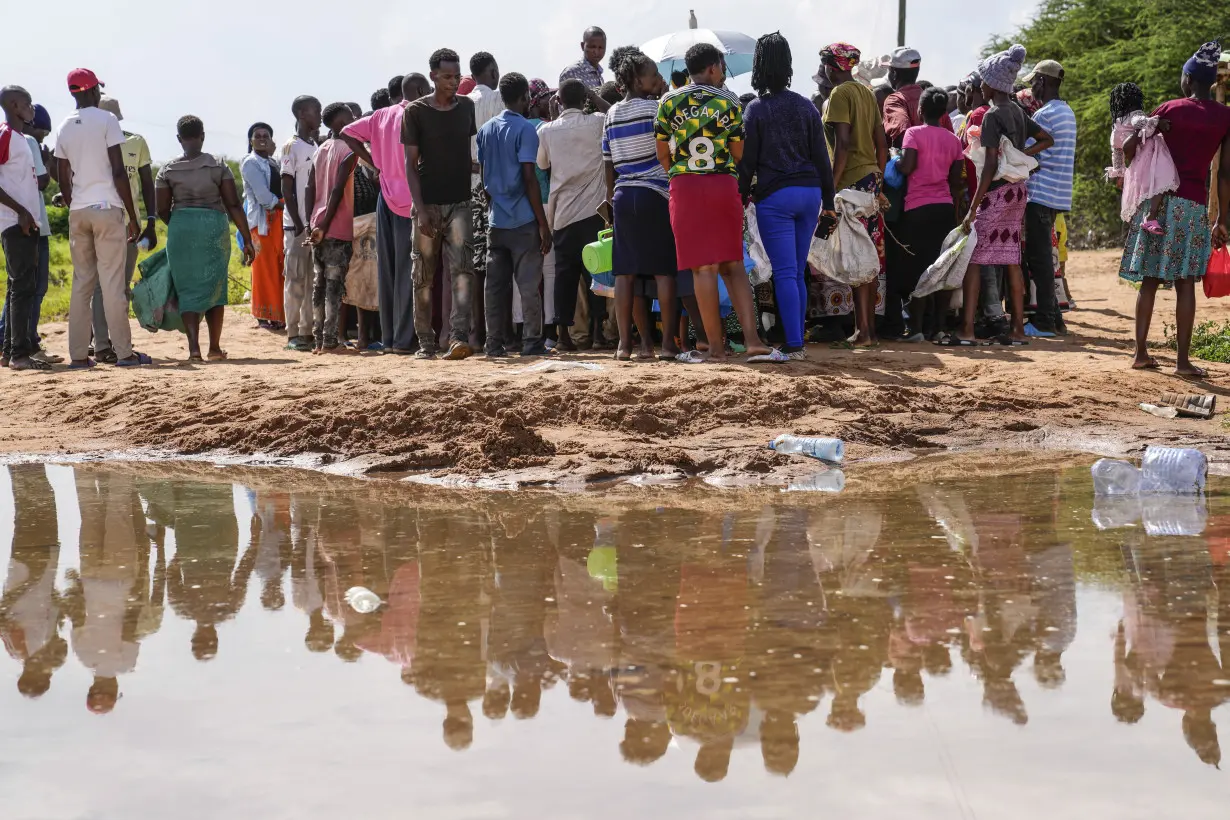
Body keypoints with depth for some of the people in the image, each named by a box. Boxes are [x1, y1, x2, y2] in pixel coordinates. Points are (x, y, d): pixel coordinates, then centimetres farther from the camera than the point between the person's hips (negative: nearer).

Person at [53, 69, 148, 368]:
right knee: (113, 282, -5)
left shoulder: (64, 128, 11)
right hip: (107, 208, -5)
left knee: (82, 282, 8)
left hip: (78, 211, 5)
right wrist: (133, 218, -6)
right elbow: (118, 172, -9)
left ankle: (78, 354, 6)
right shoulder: (106, 120, -5)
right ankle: (124, 352, -5)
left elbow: (63, 179, 12)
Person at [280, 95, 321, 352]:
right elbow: (287, 188, -10)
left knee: (313, 280, 7)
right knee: (296, 279, -5)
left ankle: (308, 331, 11)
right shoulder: (292, 147, -7)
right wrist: (298, 224, -13)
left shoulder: (317, 146, 14)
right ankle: (293, 334, -2)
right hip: (297, 224, -7)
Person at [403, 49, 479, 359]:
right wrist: (420, 210, -11)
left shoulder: (467, 107, 8)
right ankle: (425, 342, 12)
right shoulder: (416, 111, -2)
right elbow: (410, 164, -3)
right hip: (428, 204, -2)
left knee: (463, 267, -14)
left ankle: (459, 337, -22)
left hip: (460, 203, 2)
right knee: (424, 276, 4)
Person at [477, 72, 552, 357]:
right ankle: (532, 343, -1)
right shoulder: (524, 129, -8)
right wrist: (544, 224, -11)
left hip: (496, 221, 6)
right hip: (524, 221, -6)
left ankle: (494, 344, 8)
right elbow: (529, 177, -13)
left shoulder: (486, 130, 11)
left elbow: (483, 175, 13)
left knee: (496, 285, 7)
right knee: (529, 285, -1)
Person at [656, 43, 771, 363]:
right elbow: (739, 153, 5)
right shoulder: (729, 102, 4)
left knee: (704, 267, -2)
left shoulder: (669, 102, 4)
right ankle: (751, 338, -2)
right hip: (725, 183, 1)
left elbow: (662, 154, 7)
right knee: (733, 264, 9)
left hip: (685, 185, -1)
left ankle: (716, 346, -2)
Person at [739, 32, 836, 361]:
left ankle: (794, 346, -12)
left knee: (785, 273, -6)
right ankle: (797, 342, 13)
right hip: (809, 193, 4)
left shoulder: (756, 109, -4)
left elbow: (747, 161, -4)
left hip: (774, 196, -4)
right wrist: (828, 201, 14)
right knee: (798, 273, 11)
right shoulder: (807, 106, 7)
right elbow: (821, 157, 8)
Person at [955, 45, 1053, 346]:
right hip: (1017, 190, 8)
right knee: (1012, 259, 10)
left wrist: (973, 208, -21)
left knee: (973, 257, -7)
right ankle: (1018, 329, 12)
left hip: (997, 191, -8)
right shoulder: (1018, 112, 11)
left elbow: (991, 164, -20)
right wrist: (1020, 154, 13)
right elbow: (1047, 139, 25)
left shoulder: (993, 115, -13)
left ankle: (968, 330, -13)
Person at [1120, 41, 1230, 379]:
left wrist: (1131, 172, 20)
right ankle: (1183, 360, -3)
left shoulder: (1171, 109, 1)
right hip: (1194, 204, 0)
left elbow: (1129, 147, -1)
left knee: (1149, 279, 6)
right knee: (1185, 283, 1)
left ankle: (1141, 353, 8)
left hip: (1158, 198, 0)